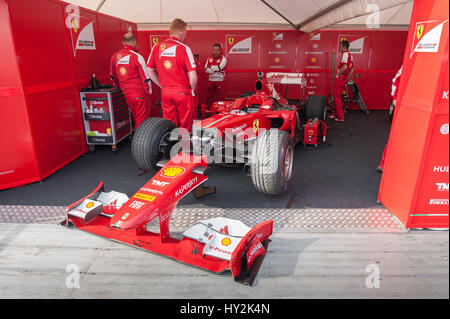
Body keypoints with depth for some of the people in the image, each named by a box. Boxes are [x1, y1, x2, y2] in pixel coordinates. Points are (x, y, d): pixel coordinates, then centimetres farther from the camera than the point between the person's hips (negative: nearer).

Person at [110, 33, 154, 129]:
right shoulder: (137, 57, -12)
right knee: (142, 121, 2)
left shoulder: (115, 57, 7)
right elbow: (146, 77, -11)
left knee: (136, 119, 19)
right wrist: (149, 92, 0)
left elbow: (113, 77, 19)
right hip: (140, 94, -6)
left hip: (126, 94, 6)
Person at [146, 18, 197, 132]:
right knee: (185, 126, 8)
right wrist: (192, 90, 2)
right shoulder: (184, 48, -10)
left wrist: (162, 85, 15)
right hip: (182, 92, -4)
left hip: (165, 92, 4)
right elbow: (192, 75, -14)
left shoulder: (157, 47, 4)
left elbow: (149, 71, 9)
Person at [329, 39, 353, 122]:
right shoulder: (350, 55, 18)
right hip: (344, 78, 10)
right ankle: (335, 114, 24)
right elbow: (352, 69, 22)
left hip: (340, 77, -10)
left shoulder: (345, 54, -13)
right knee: (337, 96, 17)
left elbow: (344, 67, -27)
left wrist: (338, 74, -15)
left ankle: (340, 117, -5)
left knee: (336, 97, -6)